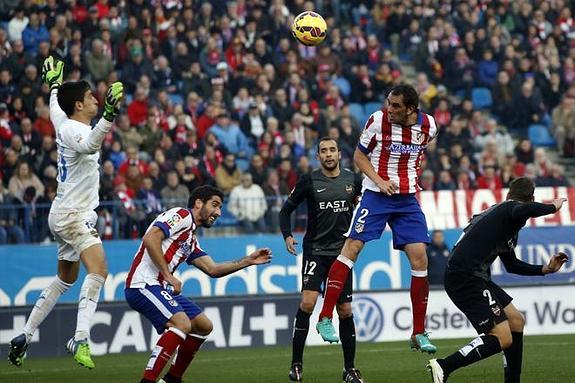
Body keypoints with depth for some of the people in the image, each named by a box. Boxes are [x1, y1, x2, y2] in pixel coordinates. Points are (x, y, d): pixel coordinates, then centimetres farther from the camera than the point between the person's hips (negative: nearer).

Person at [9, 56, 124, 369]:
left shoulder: (63, 123, 9)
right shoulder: (75, 130, -17)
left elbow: (55, 107, 34)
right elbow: (89, 144, -43)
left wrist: (54, 83, 52)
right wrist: (109, 115, -57)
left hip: (65, 213, 10)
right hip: (73, 214, -10)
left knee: (65, 278, 20)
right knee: (98, 270, -24)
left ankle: (24, 337, 24)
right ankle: (80, 339, -36)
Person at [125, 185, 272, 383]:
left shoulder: (192, 240, 25)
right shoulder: (181, 215, -5)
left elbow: (212, 269, 23)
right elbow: (150, 239, -19)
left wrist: (248, 261, 16)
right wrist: (169, 276, -18)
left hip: (162, 287, 10)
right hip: (144, 283, -10)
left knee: (204, 326, 12)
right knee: (182, 323, -27)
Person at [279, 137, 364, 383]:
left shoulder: (352, 179, 4)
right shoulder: (309, 181, -3)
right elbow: (286, 210, 4)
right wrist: (287, 236, -11)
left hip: (341, 252, 3)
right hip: (315, 250, -3)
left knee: (345, 310, 4)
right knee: (307, 302, -19)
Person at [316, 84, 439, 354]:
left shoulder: (428, 126, -2)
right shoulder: (378, 120, -12)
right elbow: (359, 155, -2)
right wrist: (379, 181, -14)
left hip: (408, 199, 3)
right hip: (376, 194, -3)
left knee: (419, 259, -4)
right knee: (352, 246, -15)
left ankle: (419, 334, 6)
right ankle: (325, 319, -10)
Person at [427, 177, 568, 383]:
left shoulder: (499, 210, 25)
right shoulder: (510, 208, -4)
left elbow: (512, 264, 33)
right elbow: (524, 211, -32)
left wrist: (545, 269, 27)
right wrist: (553, 206, -15)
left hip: (475, 277, 10)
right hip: (465, 279, -10)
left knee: (516, 321, 17)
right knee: (503, 338, -14)